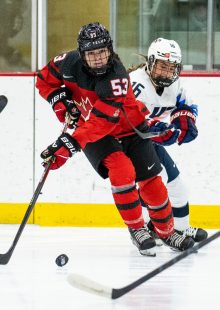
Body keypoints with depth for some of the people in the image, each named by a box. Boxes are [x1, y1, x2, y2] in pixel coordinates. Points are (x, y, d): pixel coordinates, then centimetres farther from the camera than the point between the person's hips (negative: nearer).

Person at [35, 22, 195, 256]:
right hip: (93, 133, 1)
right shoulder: (70, 64, -20)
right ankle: (136, 229, -9)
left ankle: (167, 232, 21)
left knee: (150, 180, -1)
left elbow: (100, 123, -39)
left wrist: (69, 144, -44)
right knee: (121, 171, -23)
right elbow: (45, 80, 1)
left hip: (128, 129, -1)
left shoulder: (117, 77, -34)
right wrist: (61, 102, -16)